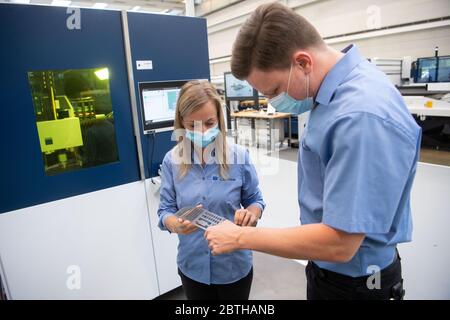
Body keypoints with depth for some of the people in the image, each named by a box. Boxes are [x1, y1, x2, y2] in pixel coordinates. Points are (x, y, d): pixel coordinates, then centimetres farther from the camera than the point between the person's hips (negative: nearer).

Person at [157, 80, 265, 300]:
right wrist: (175, 225, -28)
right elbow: (165, 210, -5)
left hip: (234, 265, -1)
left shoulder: (239, 156, -14)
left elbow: (255, 200, -2)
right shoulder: (171, 161, -10)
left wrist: (251, 213, -25)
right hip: (192, 267, 2)